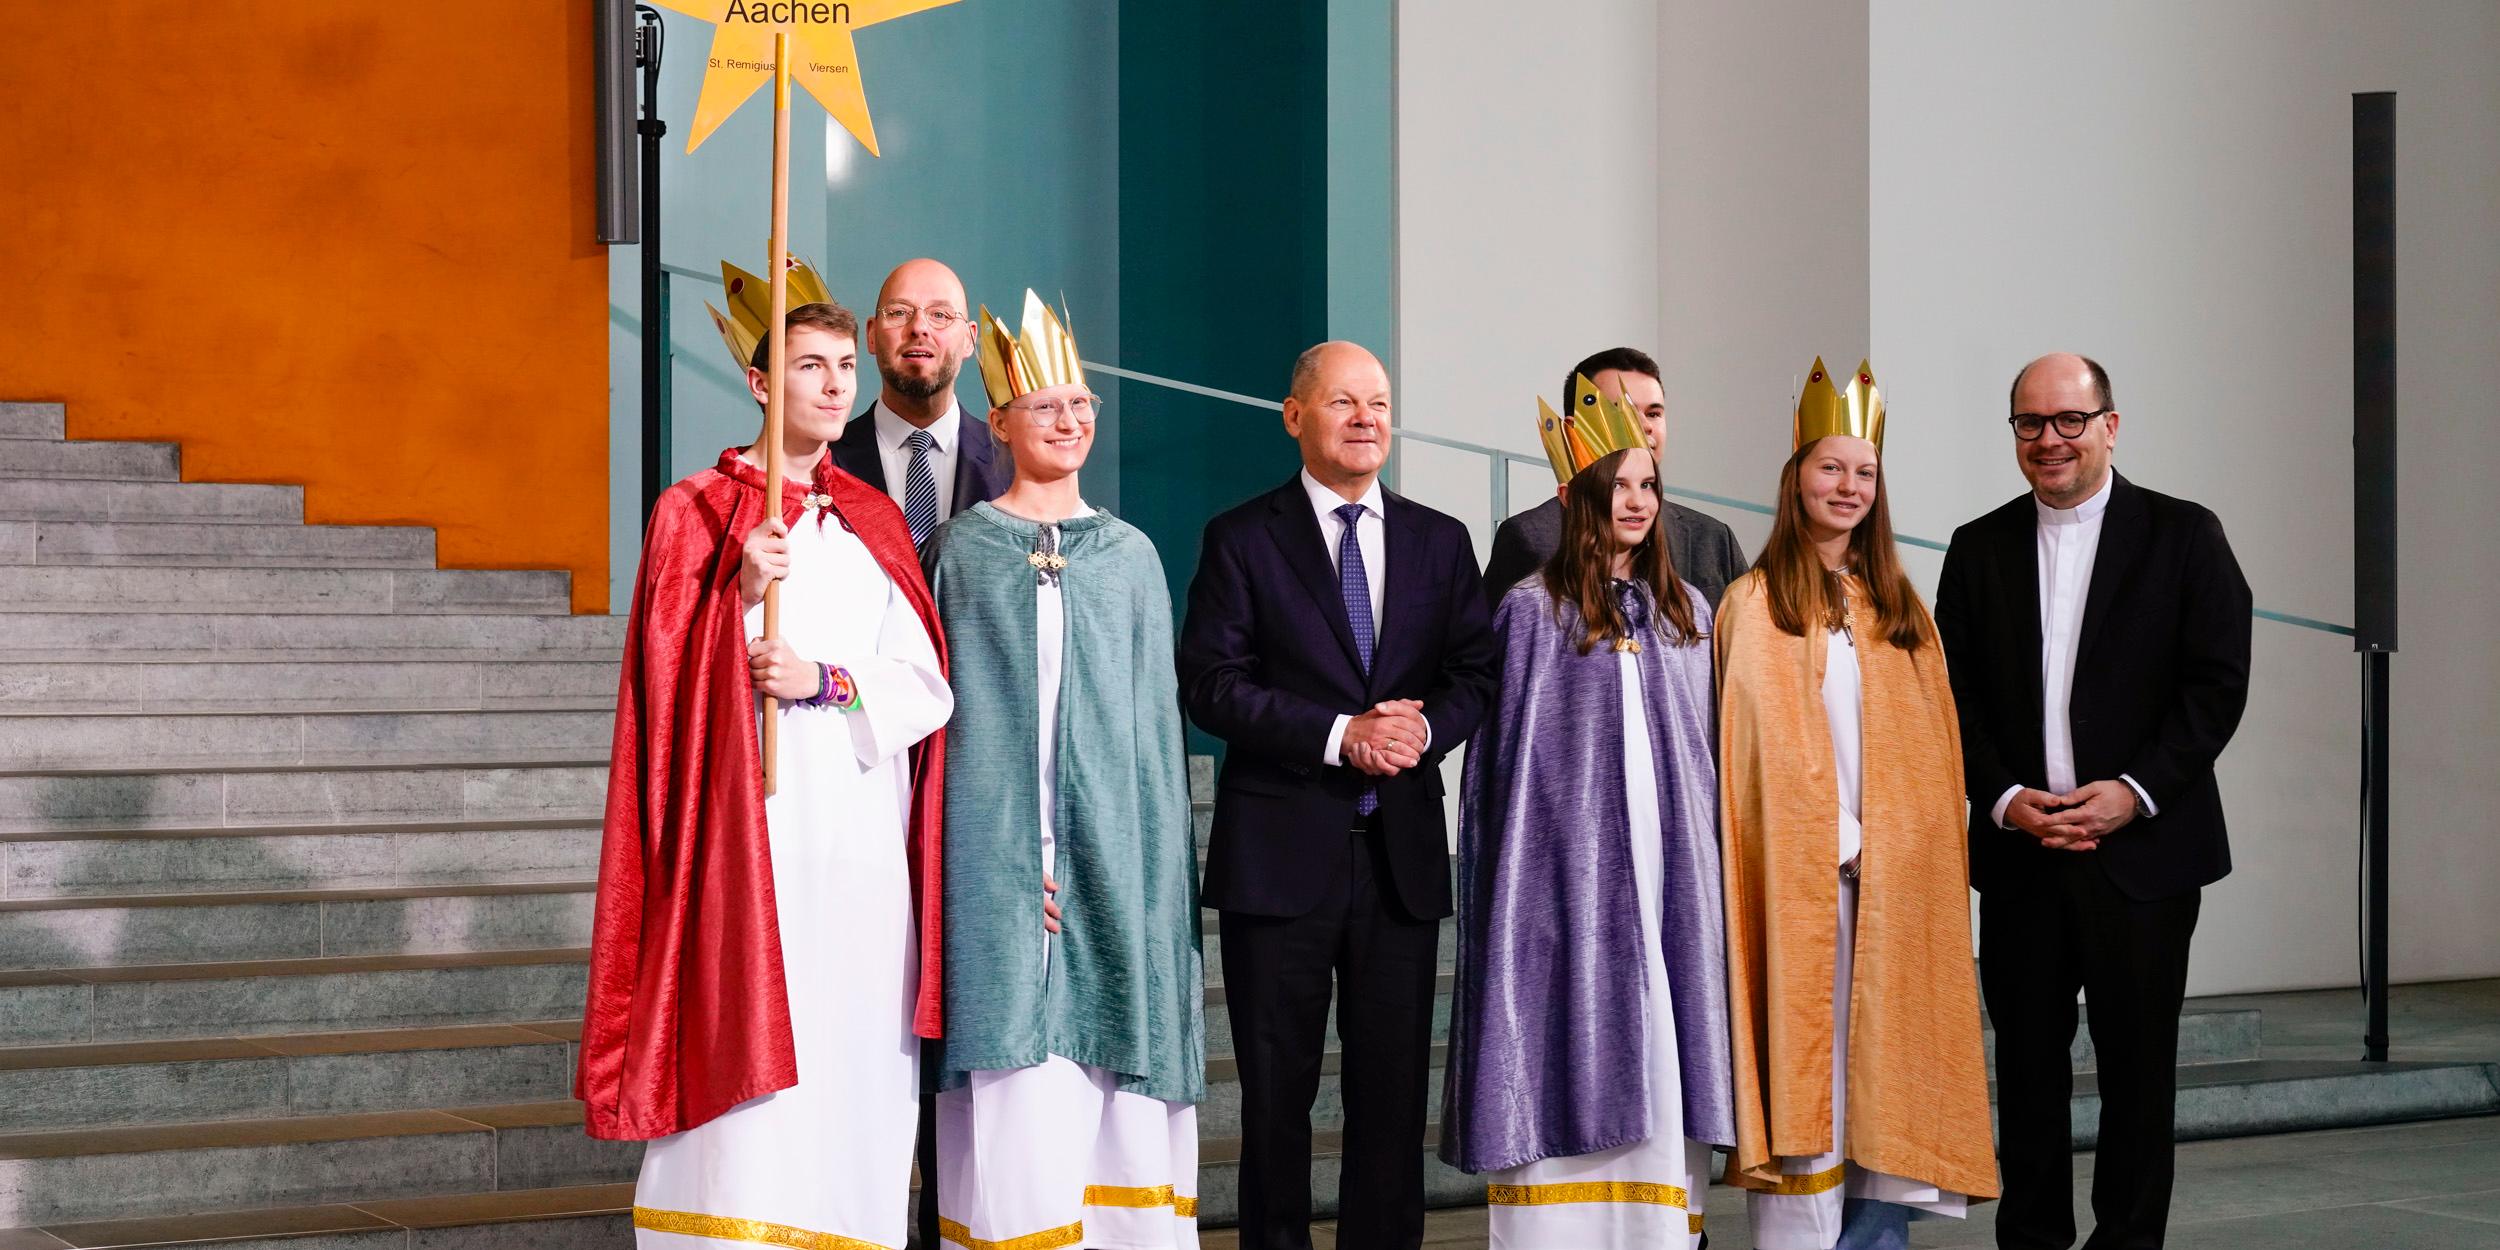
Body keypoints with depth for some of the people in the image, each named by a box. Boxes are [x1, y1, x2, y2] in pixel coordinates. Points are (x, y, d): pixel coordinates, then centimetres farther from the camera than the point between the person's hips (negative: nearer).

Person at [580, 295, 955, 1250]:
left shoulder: (875, 525, 15)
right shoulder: (698, 513, 5)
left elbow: (925, 688, 7)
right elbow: (670, 682, -3)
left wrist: (827, 682, -10)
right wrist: (741, 593, -16)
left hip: (863, 843, 4)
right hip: (749, 828, -4)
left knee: (858, 1063, 1)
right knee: (747, 1056, -11)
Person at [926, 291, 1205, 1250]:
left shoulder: (1131, 556, 12)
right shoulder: (960, 552, 5)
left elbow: (1154, 718, 12)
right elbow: (937, 713, 2)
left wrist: (1154, 874, 3)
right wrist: (1005, 859, -9)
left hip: (1111, 852, 2)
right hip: (995, 855, -2)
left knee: (1112, 1094, 0)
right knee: (1012, 1096, -6)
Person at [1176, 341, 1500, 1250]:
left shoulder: (1441, 542, 12)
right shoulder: (1242, 539, 1)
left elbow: (1476, 673, 9)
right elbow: (1210, 683, -7)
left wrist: (1425, 728, -13)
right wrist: (1342, 735, -16)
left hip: (1402, 854, 3)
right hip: (1282, 855, -3)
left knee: (1393, 1090, 5)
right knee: (1277, 1092, 3)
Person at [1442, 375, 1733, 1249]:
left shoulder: (1687, 613, 13)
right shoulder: (1532, 611, -1)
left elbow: (1708, 752, 17)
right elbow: (1505, 756, -1)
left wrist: (1706, 863, 11)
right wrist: (1511, 887, -6)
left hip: (1668, 874, 4)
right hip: (1570, 875, -4)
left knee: (1660, 1070, 2)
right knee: (1573, 1061, -6)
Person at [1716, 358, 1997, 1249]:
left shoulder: (1900, 609, 17)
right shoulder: (1756, 604, 1)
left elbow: (1931, 747, 15)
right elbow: (1764, 744, -6)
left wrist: (1908, 848, 2)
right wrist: (1841, 841, -13)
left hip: (1895, 881, 5)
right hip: (1802, 876, -4)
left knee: (1889, 1071, 2)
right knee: (1807, 1070, -5)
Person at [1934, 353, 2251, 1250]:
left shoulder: (2183, 536, 2)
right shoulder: (1979, 549, 10)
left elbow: (2218, 682, -4)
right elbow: (1955, 694, 6)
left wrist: (2134, 792, -13)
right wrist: (2003, 798, -9)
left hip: (2143, 846, -2)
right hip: (2019, 850, 2)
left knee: (2138, 1064, 3)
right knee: (2027, 1062, 6)